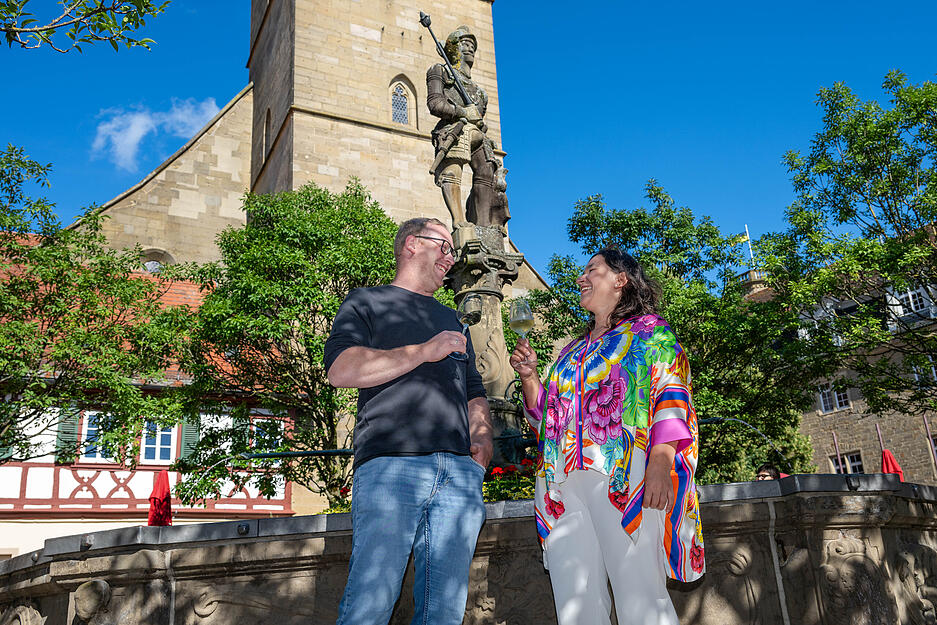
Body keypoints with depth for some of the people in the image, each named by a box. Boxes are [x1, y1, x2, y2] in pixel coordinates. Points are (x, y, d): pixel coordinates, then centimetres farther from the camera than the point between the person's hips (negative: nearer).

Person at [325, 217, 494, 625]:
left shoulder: (451, 320, 32)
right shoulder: (367, 302, 15)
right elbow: (341, 369, -3)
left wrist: (482, 438, 11)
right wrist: (424, 352, -5)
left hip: (461, 472, 5)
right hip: (389, 466, -5)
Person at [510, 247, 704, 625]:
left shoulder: (649, 330, 12)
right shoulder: (572, 350, 30)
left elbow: (670, 395, -2)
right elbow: (545, 415, 30)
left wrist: (661, 461, -16)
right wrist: (529, 377, 13)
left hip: (625, 476, -5)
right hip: (564, 482, 5)